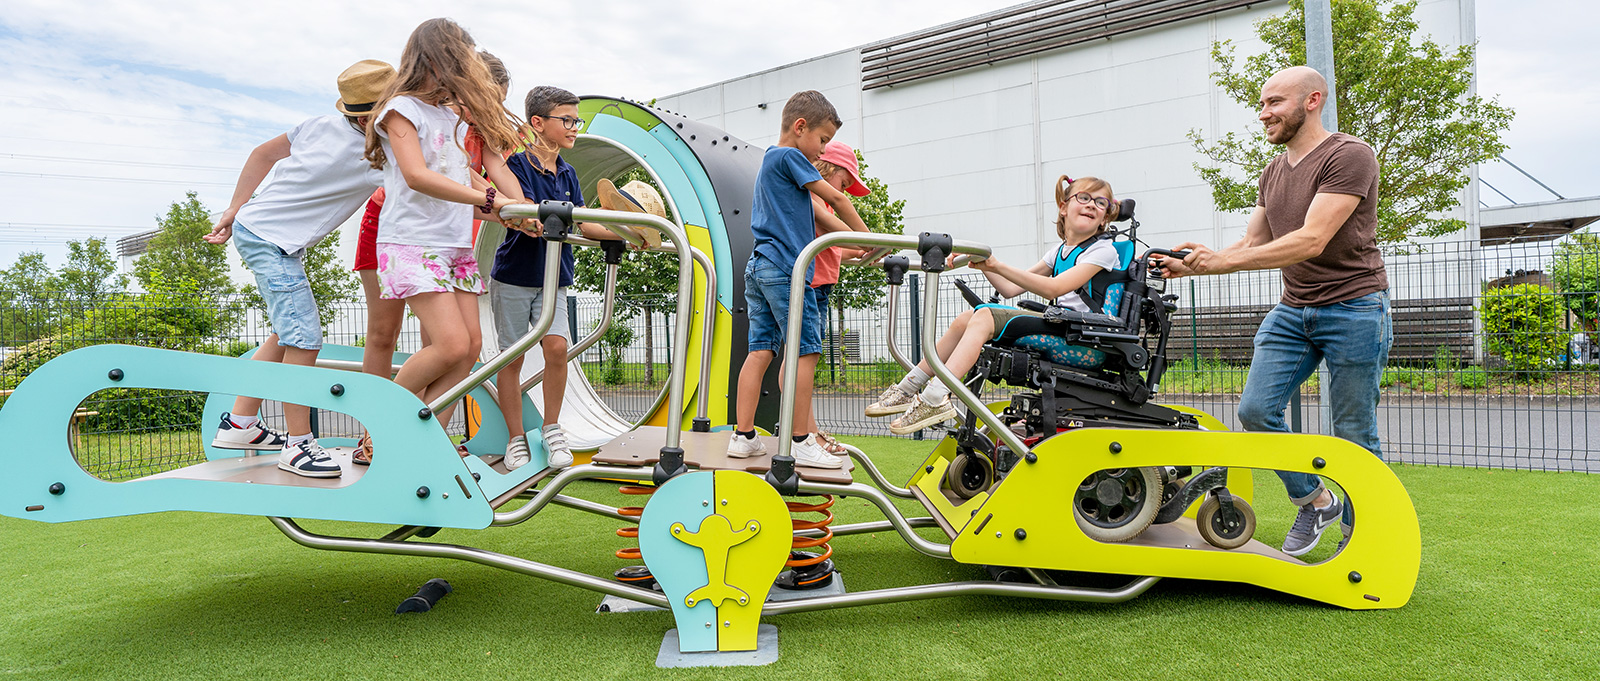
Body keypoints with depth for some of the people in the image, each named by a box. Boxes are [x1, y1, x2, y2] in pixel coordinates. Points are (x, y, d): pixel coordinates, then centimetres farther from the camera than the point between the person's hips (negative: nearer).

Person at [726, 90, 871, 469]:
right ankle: (802, 443, -3)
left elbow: (813, 218, 28)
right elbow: (836, 199, -4)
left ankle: (743, 436, 6)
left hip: (759, 268, 10)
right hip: (785, 268, -10)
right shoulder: (789, 156, -4)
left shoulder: (770, 161, 26)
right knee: (806, 350, -6)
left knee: (760, 349, 6)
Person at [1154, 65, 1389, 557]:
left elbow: (1311, 241, -22)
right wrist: (1192, 266, -5)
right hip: (1292, 310, 7)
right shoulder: (1273, 173, 15)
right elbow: (1251, 245, 13)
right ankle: (1316, 502, 15)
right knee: (1255, 410, -5)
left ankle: (1359, 531, 21)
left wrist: (1220, 261, -26)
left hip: (1353, 309, -7)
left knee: (1353, 433, 1)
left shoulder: (1350, 156, -11)